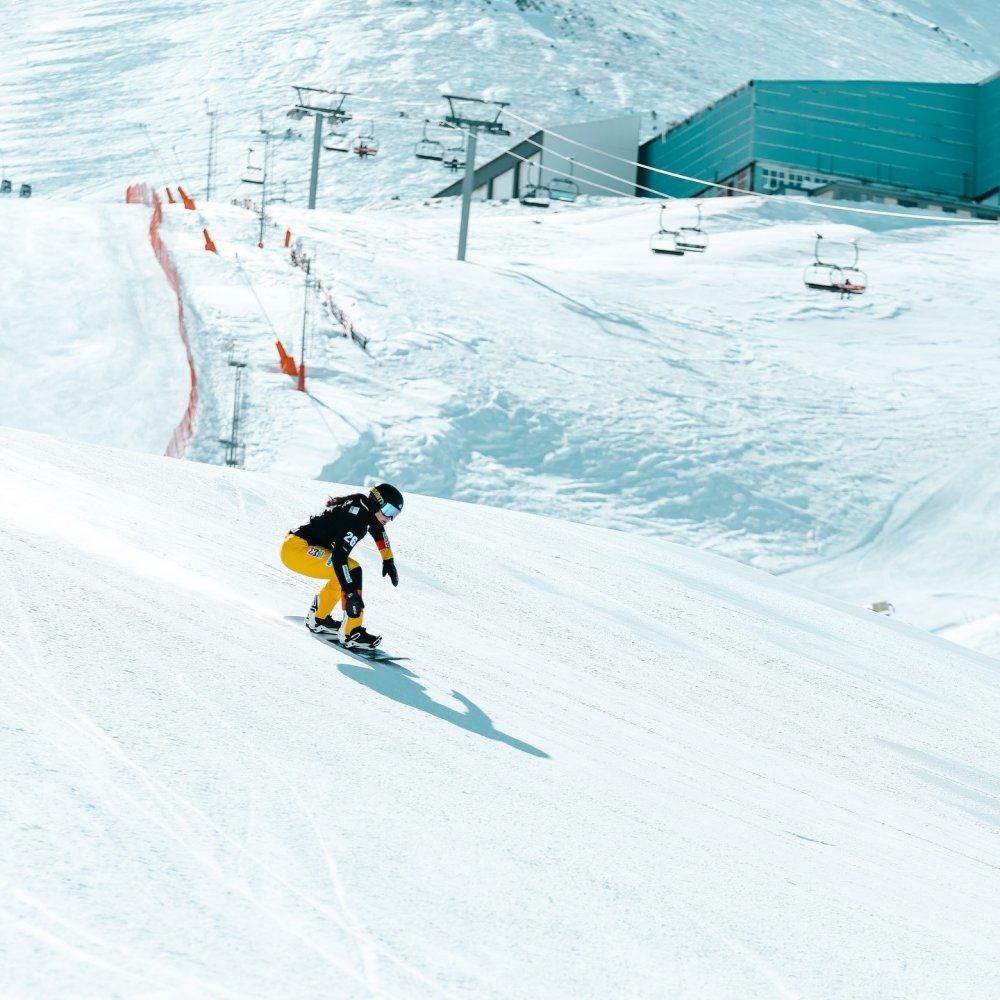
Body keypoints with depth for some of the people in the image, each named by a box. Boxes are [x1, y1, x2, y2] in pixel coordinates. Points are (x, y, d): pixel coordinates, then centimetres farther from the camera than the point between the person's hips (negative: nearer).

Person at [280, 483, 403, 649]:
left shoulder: (364, 507, 7)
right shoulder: (356, 519, -22)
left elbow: (379, 530, 29)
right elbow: (339, 557, -29)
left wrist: (389, 561, 27)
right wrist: (350, 592, -32)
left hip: (296, 542, 11)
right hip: (296, 549, -11)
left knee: (345, 576, 20)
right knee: (352, 571, -20)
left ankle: (318, 619, 30)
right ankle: (350, 633, -19)